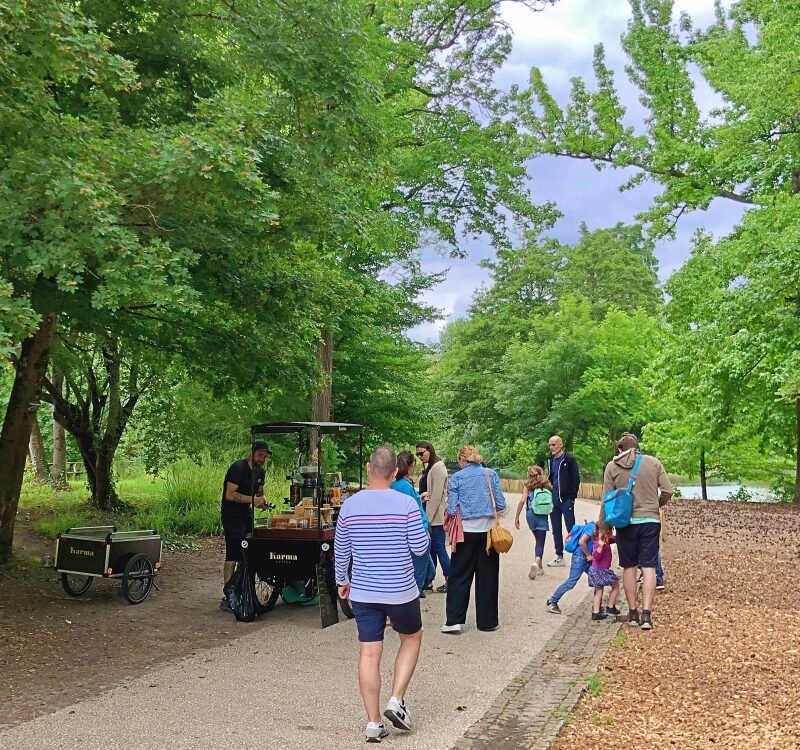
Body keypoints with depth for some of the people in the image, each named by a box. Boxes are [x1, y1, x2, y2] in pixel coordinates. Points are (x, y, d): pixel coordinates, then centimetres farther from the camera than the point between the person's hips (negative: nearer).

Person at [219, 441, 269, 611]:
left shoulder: (260, 472, 10)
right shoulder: (238, 468, -16)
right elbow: (230, 495, -23)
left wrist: (262, 499, 1)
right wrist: (253, 500, -26)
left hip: (246, 515, 9)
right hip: (232, 516, -9)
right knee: (233, 556, -13)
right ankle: (227, 599, -12)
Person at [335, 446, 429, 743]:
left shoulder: (350, 505, -3)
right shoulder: (406, 504, -12)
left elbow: (341, 551, 6)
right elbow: (420, 548, -9)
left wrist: (342, 580, 21)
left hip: (363, 593, 2)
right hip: (401, 591, -2)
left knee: (369, 654, 7)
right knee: (411, 638, 22)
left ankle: (373, 723, 11)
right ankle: (397, 700, 12)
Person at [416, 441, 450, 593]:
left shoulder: (438, 468, -13)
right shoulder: (429, 468, 16)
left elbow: (436, 495, -18)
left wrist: (429, 516, -17)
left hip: (437, 516, -9)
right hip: (430, 515, 9)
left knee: (439, 548, -5)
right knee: (431, 548, 12)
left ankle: (450, 581, 1)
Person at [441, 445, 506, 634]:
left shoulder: (457, 477, -2)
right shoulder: (491, 474, 2)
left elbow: (452, 509, -5)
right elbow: (501, 505, 1)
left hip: (466, 531, -2)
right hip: (488, 530, 2)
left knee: (459, 576, 6)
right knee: (487, 576, 10)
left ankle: (454, 620, 1)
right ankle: (487, 621, 16)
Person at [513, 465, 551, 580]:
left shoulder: (528, 486, 1)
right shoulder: (546, 486, 6)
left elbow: (523, 501, -8)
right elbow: (551, 501, 1)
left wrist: (517, 517, -4)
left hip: (531, 514, 1)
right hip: (543, 517, 0)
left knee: (539, 540, 20)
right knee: (540, 542, -4)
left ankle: (539, 566, 26)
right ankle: (536, 562, -30)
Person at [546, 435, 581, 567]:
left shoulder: (569, 459, -6)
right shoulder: (551, 461, 14)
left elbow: (576, 479, -9)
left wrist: (572, 496, -14)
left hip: (566, 499, -7)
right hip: (554, 500, 7)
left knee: (571, 529, -3)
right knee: (556, 530, 10)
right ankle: (559, 556, 17)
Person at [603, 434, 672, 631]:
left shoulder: (612, 466, 0)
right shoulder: (653, 463, 2)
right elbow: (668, 491, 0)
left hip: (626, 523, 0)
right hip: (650, 521, 0)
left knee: (629, 567, 12)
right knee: (648, 567, 2)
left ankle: (633, 612, 16)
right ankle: (646, 613, -6)